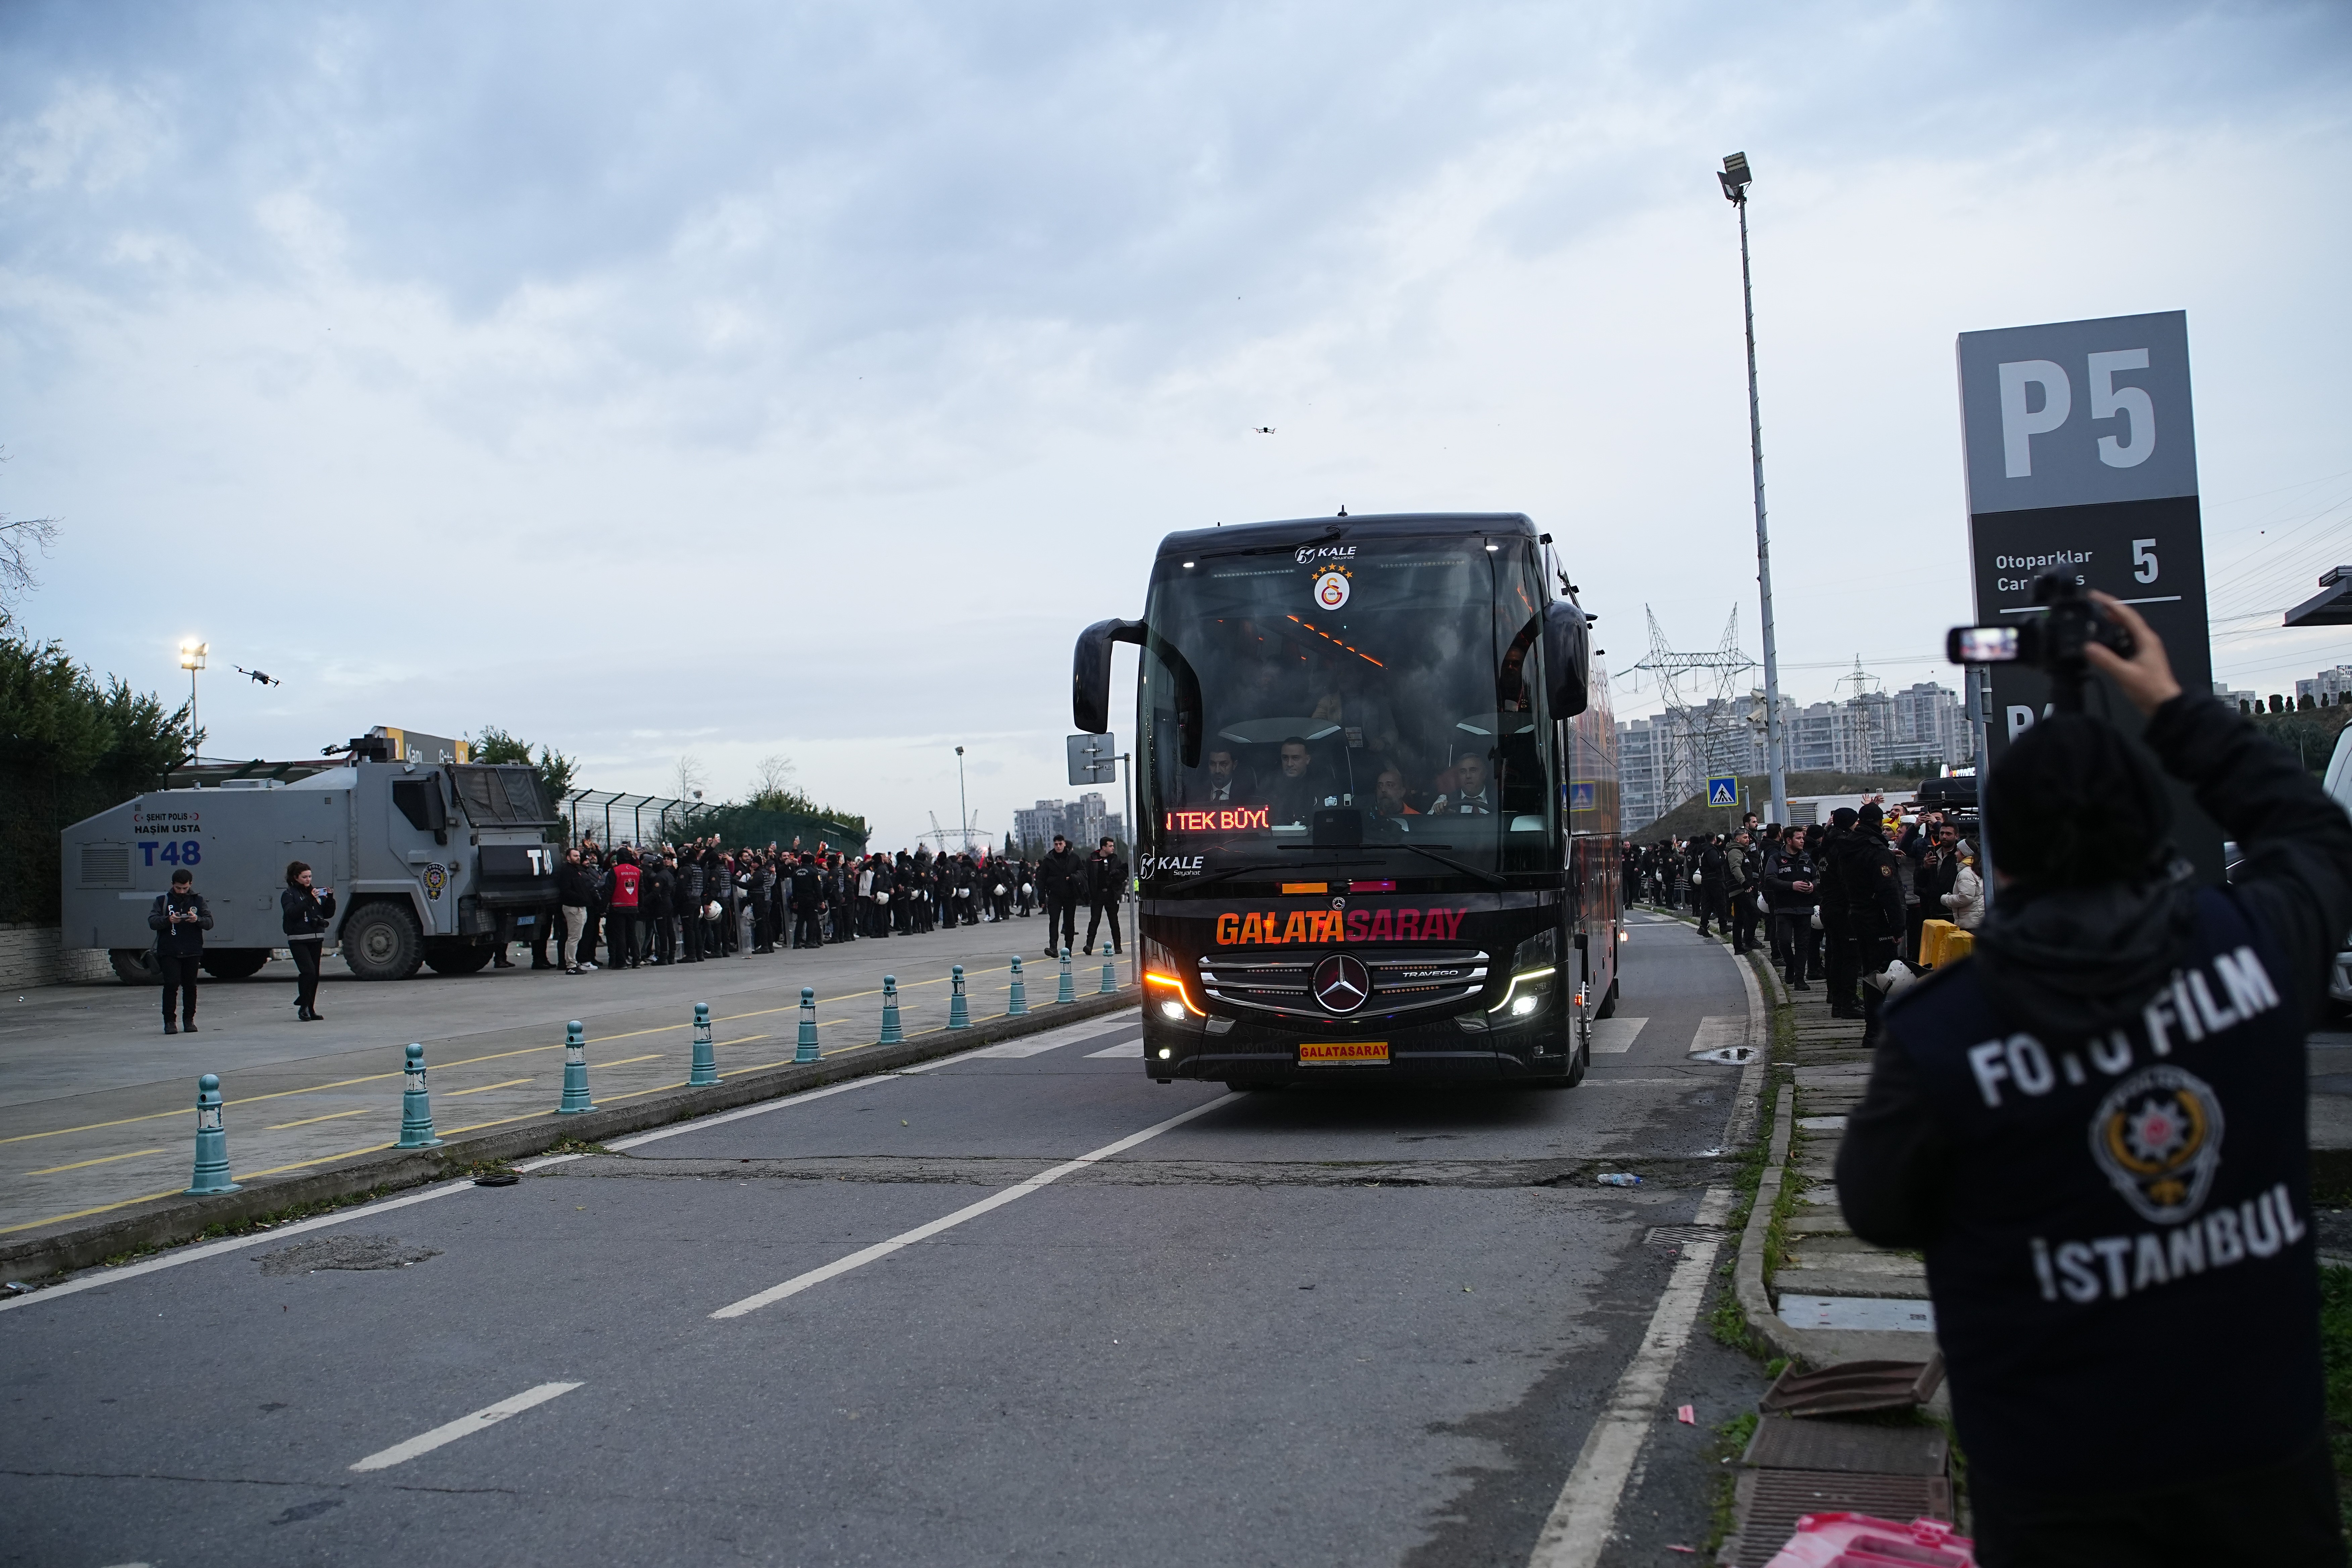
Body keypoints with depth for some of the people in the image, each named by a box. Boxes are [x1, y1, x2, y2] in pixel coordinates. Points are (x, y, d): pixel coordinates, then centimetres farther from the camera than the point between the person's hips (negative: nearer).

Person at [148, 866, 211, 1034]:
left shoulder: (198, 900, 11)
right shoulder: (163, 900, 7)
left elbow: (210, 923, 5)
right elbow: (152, 922, -2)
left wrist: (198, 920, -16)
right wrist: (168, 920, -21)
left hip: (193, 951, 2)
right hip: (169, 951, -1)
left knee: (190, 985, 4)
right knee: (171, 984, -11)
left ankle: (189, 1020, 13)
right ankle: (169, 1021, -4)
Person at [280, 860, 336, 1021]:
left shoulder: (315, 892, 15)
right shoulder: (289, 895, 0)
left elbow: (328, 914, 14)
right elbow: (291, 912, -18)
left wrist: (330, 898, -2)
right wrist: (309, 899, -23)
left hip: (316, 938, 5)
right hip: (298, 940, -5)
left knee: (315, 975, 5)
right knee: (308, 972, -18)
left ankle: (310, 1010, 11)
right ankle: (303, 1007, -7)